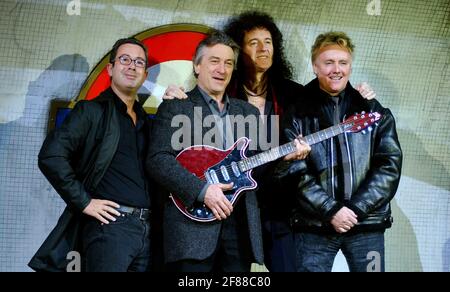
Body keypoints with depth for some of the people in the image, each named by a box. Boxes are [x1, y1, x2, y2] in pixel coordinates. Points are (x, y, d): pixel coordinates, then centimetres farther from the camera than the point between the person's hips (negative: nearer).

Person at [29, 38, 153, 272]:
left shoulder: (144, 119, 19)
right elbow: (51, 156, -12)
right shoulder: (92, 111, -1)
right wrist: (83, 202, -13)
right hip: (109, 224, -6)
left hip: (146, 228, 6)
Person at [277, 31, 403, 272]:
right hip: (313, 226, -1)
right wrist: (331, 210, -13)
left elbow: (390, 165, 1)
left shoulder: (374, 112, 8)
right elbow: (291, 171, -4)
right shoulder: (298, 115, 4)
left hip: (367, 224, 1)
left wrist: (356, 209, -9)